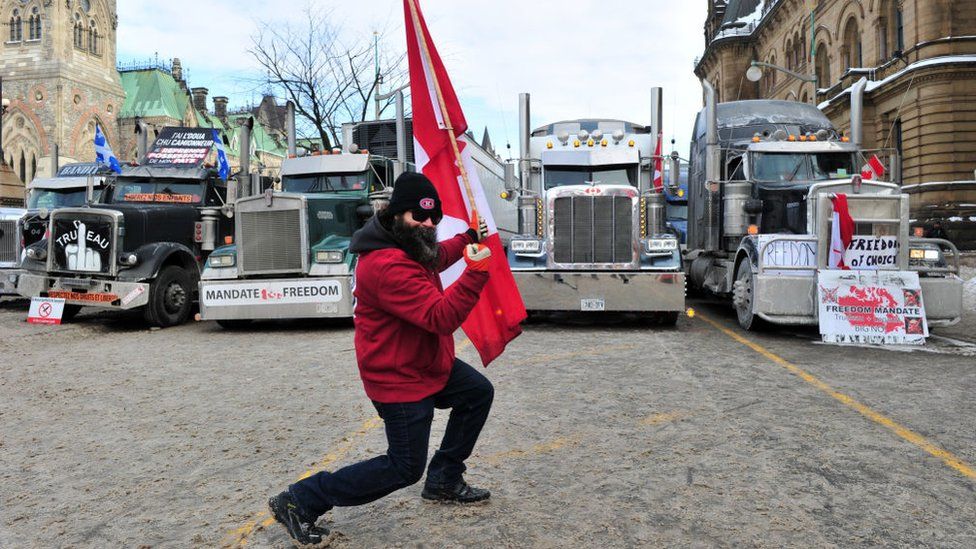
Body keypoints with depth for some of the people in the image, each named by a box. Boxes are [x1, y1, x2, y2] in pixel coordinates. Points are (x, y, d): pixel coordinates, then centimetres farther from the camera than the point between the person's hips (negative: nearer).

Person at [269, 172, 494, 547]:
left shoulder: (410, 245, 2)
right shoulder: (388, 266, -32)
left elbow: (435, 258, 28)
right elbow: (442, 318, -36)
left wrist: (467, 238, 17)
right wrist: (476, 271, -40)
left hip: (428, 365, 11)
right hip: (400, 379, -10)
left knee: (479, 392, 22)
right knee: (404, 468, -2)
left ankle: (443, 481, 30)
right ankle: (299, 502, 6)